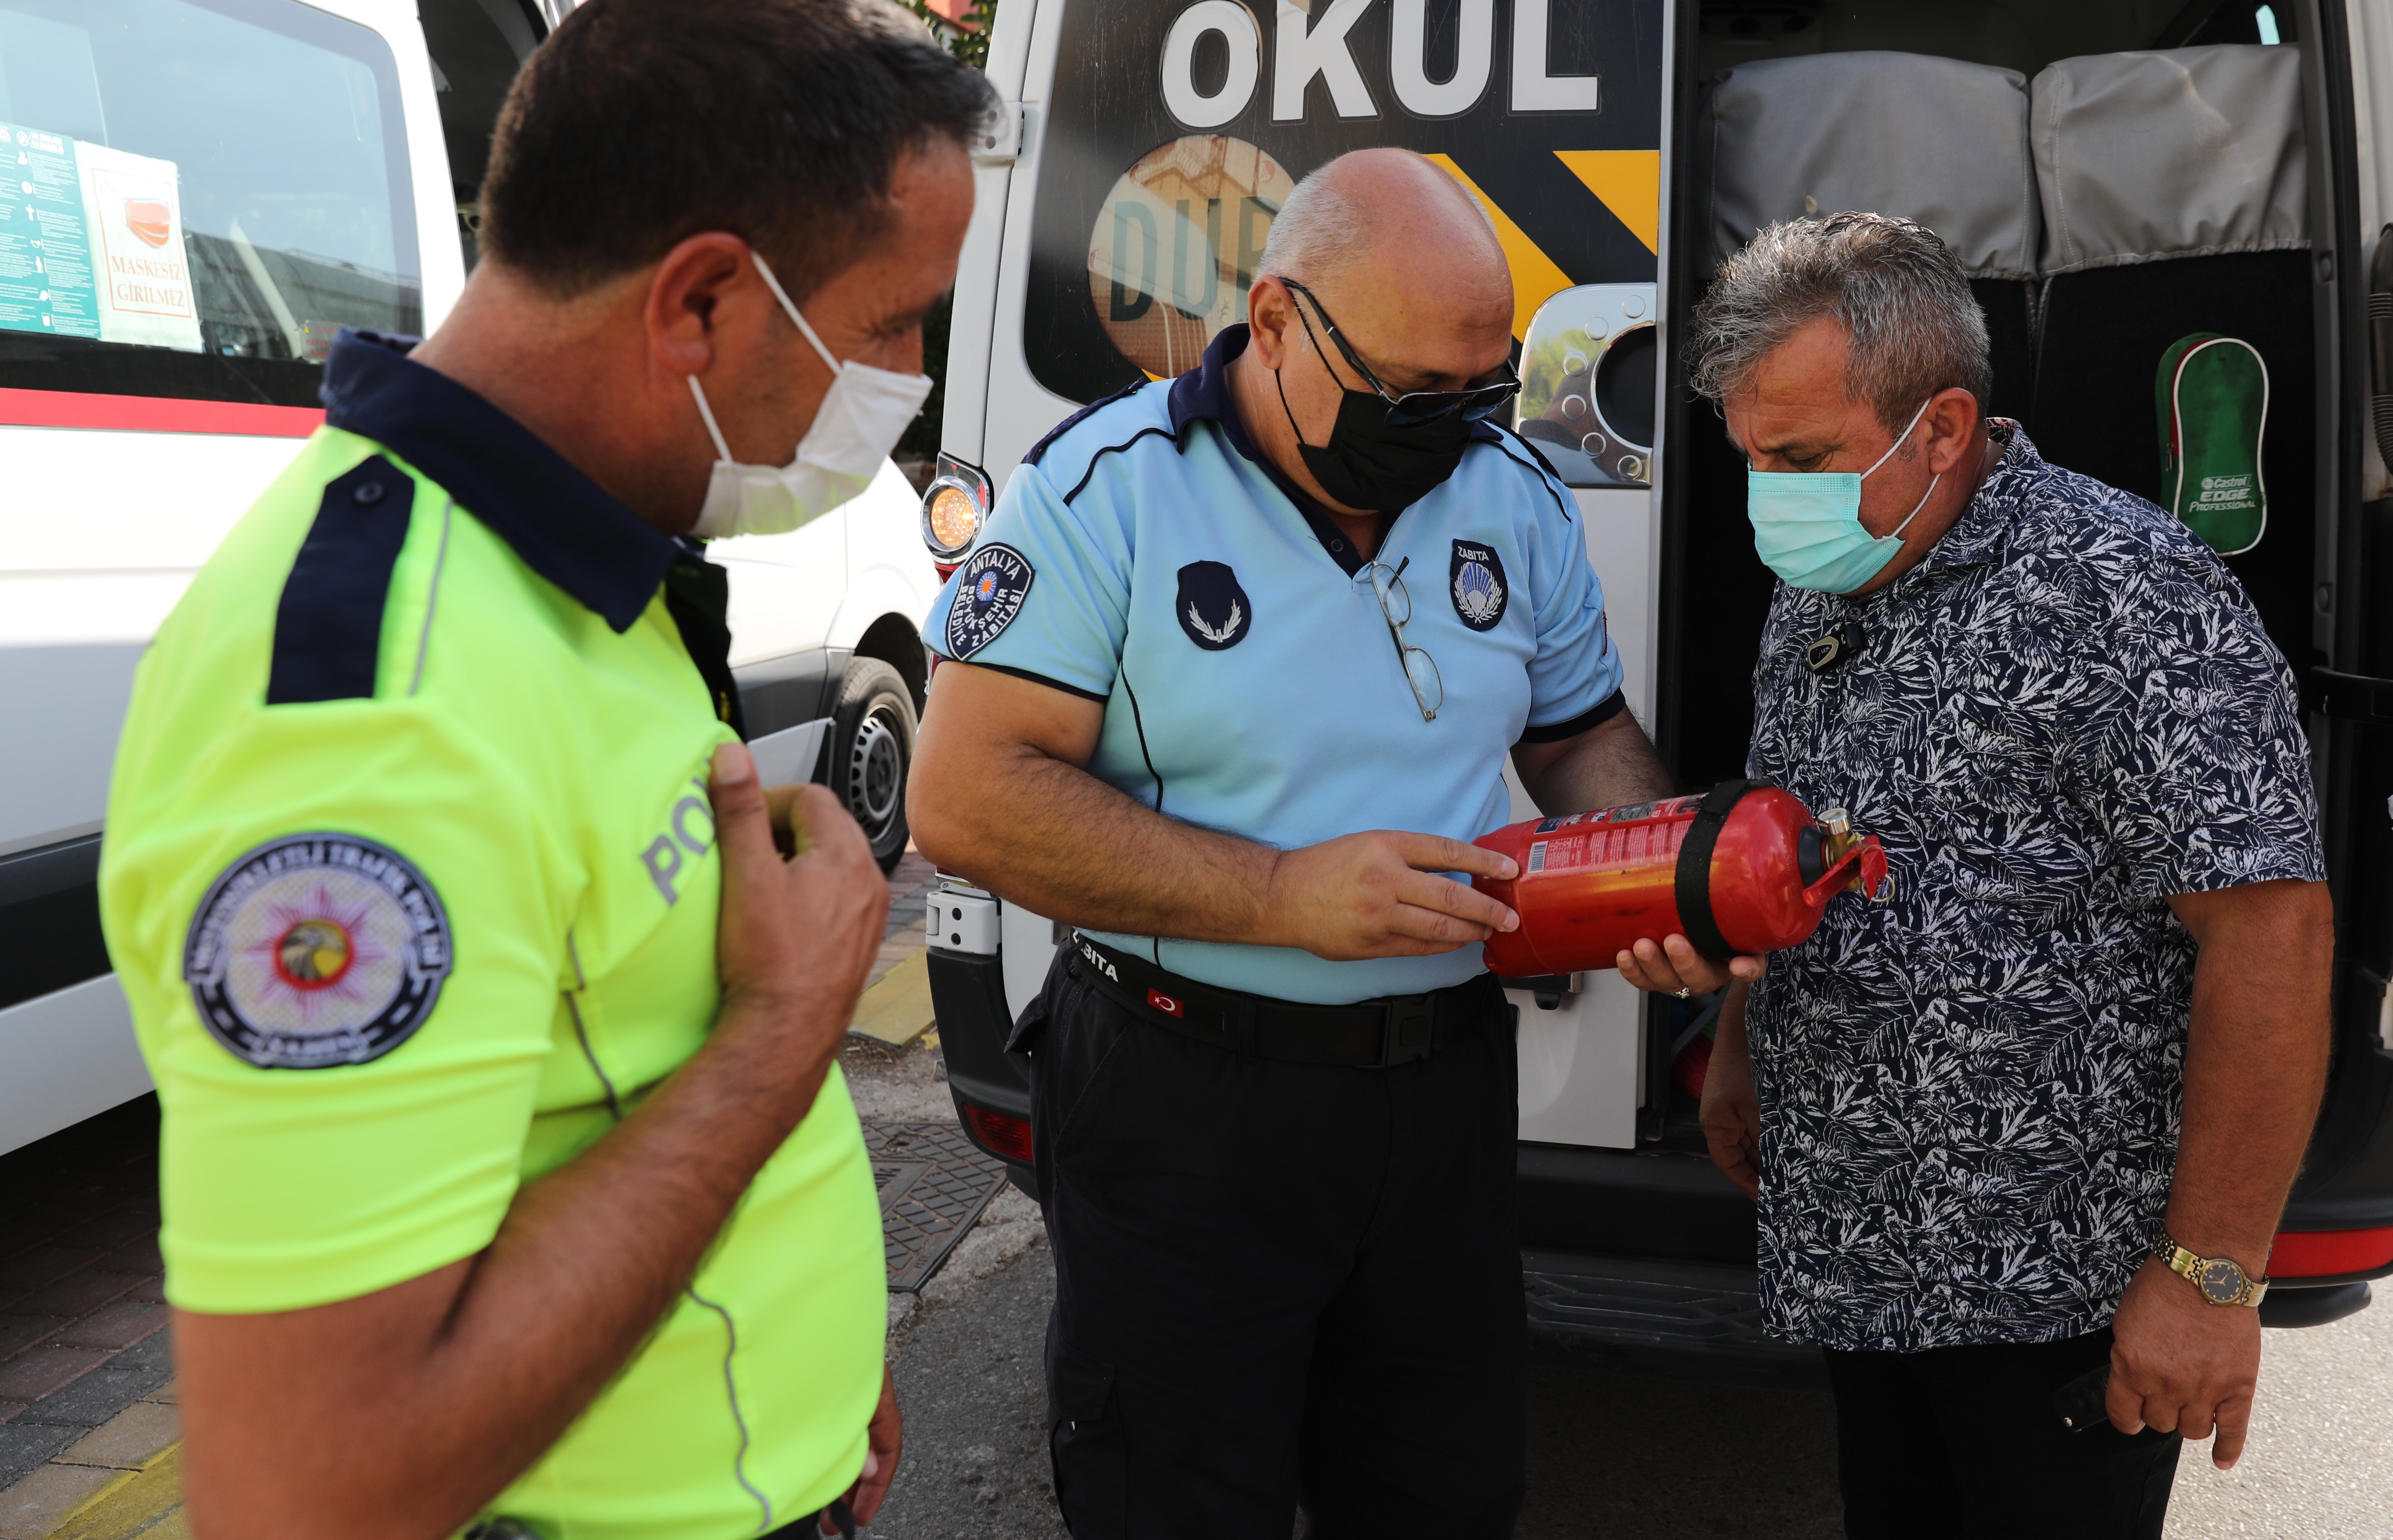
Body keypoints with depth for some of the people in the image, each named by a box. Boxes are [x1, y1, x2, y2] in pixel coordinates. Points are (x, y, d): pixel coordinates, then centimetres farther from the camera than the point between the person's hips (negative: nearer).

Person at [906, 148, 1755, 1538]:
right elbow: (968, 798, -19)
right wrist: (1284, 896, -24)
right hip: (1186, 1108, -4)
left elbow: (1583, 735, 15)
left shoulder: (1520, 499, 3)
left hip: (1450, 1093, 5)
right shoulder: (1111, 487, -14)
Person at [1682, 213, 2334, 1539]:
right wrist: (1741, 1048, 19)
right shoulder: (1815, 594, 6)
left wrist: (2211, 1275, -21)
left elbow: (2272, 930, -23)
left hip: (2061, 1282, -7)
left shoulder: (2114, 596, -20)